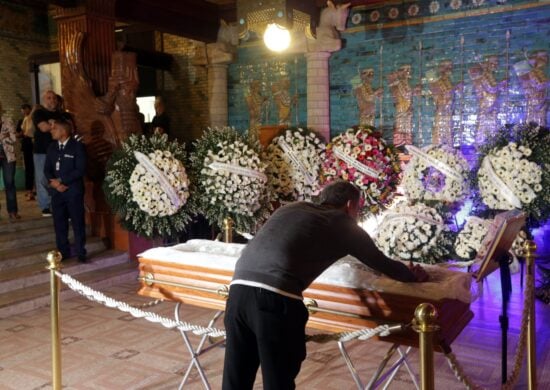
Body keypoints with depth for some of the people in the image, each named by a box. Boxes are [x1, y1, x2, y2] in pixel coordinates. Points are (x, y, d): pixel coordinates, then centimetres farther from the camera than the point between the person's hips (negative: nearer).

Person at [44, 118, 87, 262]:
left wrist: (61, 180, -15)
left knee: (77, 223, 1)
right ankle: (63, 251, 20)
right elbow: (47, 168, 11)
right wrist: (53, 182, -9)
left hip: (73, 191, -5)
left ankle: (80, 252, 11)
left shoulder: (77, 146, -6)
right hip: (56, 191, 5)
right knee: (59, 223, 9)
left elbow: (80, 170, -14)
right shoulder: (52, 147, 13)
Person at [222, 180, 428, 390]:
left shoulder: (292, 208, 28)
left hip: (239, 289, 6)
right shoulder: (344, 225, 16)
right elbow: (383, 263, 26)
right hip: (276, 298, -6)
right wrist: (413, 275, 46)